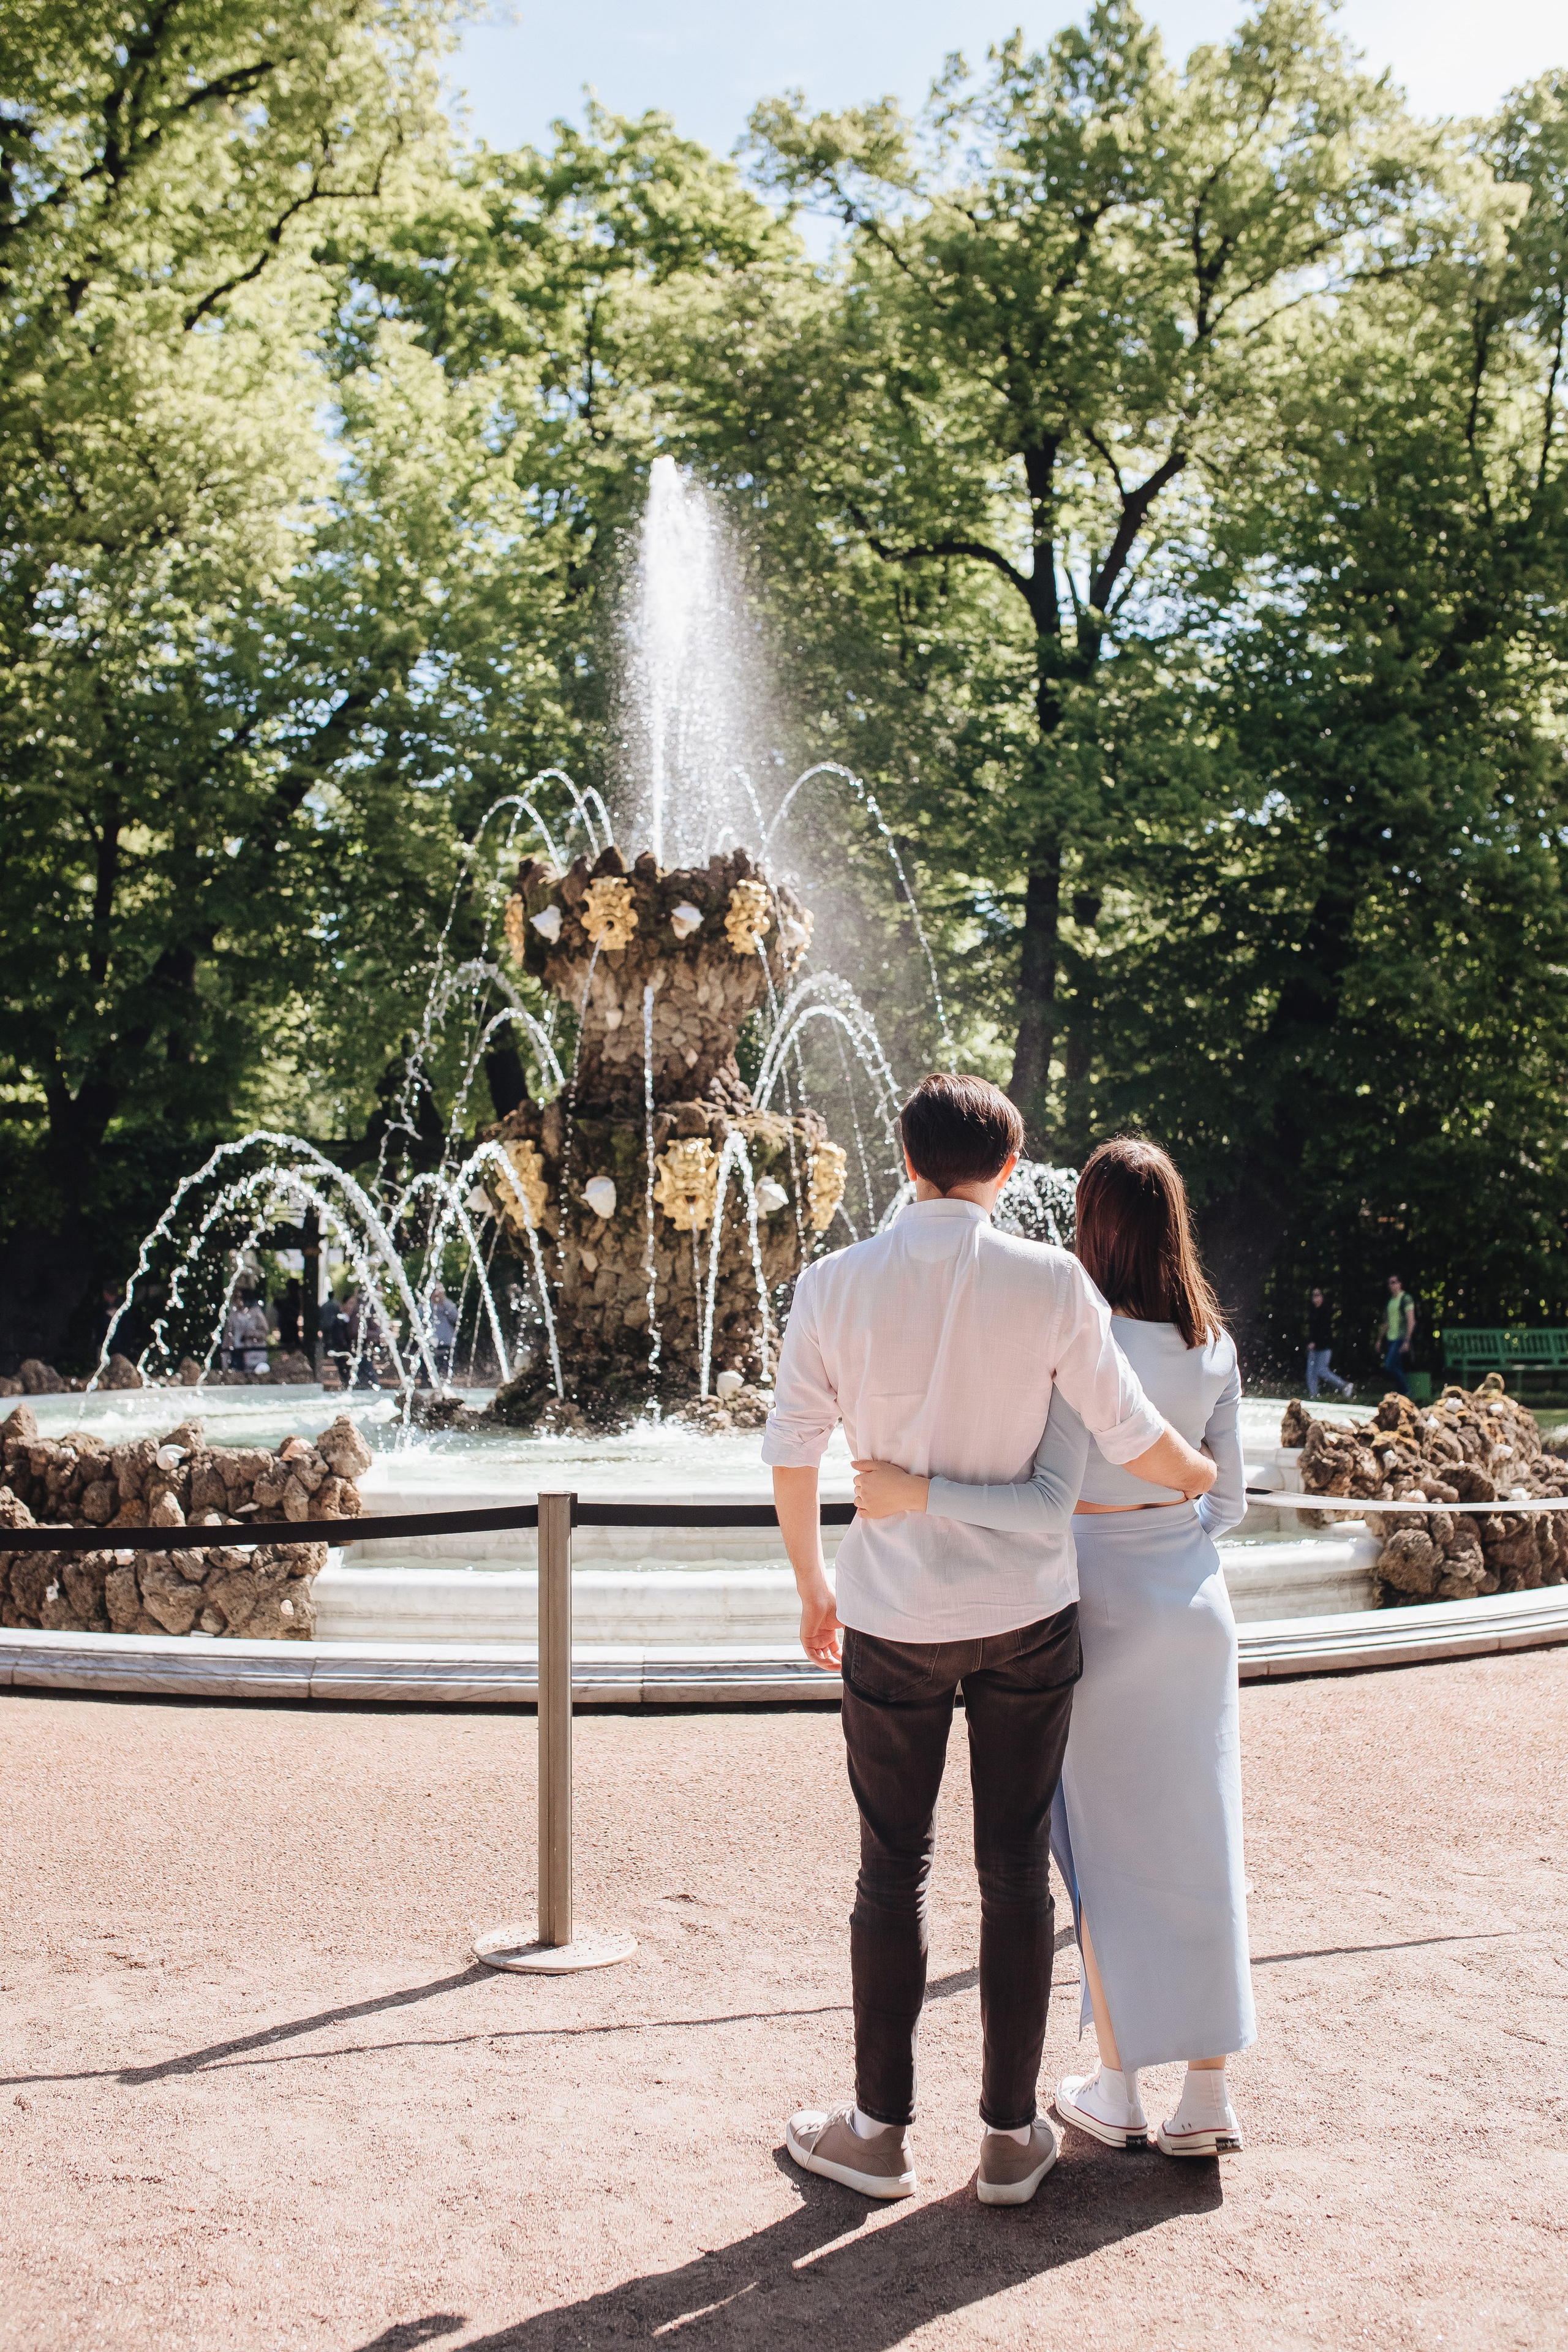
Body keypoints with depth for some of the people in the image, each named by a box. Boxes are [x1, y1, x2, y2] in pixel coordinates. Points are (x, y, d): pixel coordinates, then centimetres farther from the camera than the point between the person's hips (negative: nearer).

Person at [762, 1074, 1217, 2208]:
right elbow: (1134, 1441, -5)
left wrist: (813, 1587, 14)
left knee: (894, 1871, 12)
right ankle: (1012, 2135, 22)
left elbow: (792, 1453, -1)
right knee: (1017, 1870, 11)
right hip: (1028, 1611, 0)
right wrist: (1205, 1474, 17)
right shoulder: (1051, 1282, -10)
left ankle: (881, 2130, 24)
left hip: (895, 1615, 0)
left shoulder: (836, 1285, -7)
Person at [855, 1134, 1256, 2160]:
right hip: (1194, 1602, 5)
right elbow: (1228, 1497, 7)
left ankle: (1119, 2092, 19)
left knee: (1103, 1852, 9)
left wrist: (919, 1494, -26)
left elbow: (1051, 1503, -26)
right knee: (1200, 1845, 10)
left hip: (1099, 1604, -5)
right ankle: (1210, 2096, 16)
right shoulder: (1215, 1344, -1)